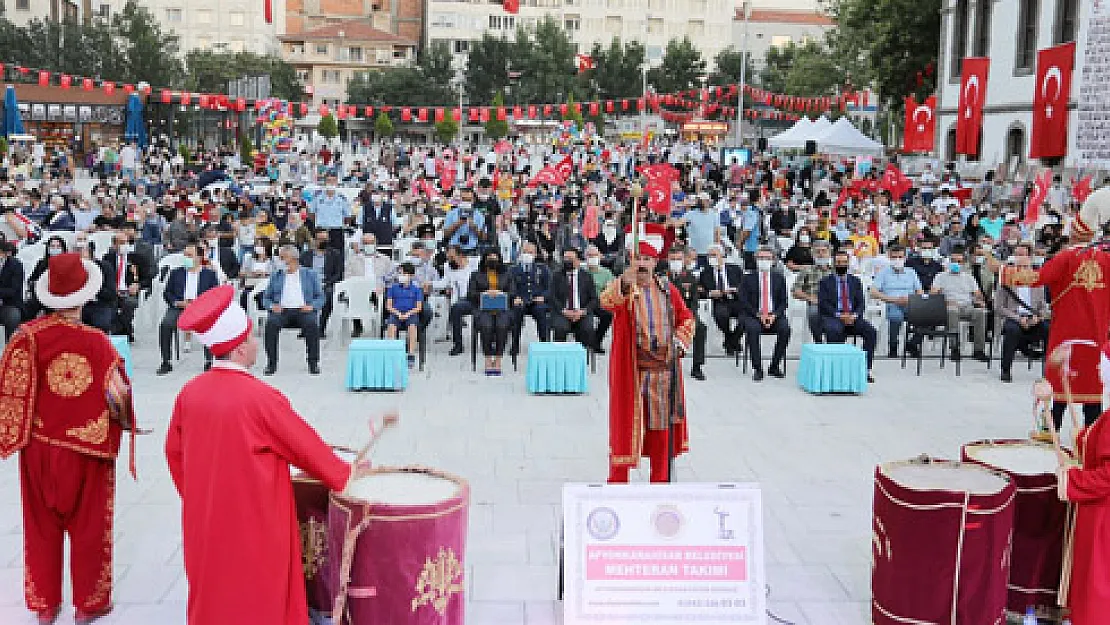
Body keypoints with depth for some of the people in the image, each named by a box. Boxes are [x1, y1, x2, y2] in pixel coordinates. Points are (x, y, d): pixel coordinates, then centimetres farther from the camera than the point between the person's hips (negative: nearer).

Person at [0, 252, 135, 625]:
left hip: (40, 448, 2)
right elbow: (118, 398, -16)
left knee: (42, 527, 20)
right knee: (88, 527, 16)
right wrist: (123, 419, 4)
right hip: (87, 450, -2)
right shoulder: (97, 342, -20)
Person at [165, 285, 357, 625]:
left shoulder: (191, 391, -4)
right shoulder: (261, 397, -21)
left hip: (205, 523, 6)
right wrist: (344, 474, 6)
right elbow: (308, 449, -11)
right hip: (255, 526, -6)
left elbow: (174, 451, 8)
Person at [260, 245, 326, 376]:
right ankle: (271, 363, -24)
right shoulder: (276, 276, 20)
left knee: (312, 323, -34)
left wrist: (311, 306, -10)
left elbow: (320, 297, 11)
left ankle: (313, 363, -23)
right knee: (271, 323, -31)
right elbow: (266, 298, 18)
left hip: (302, 311, -1)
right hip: (282, 310, 1)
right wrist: (272, 306, -5)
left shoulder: (310, 274, 15)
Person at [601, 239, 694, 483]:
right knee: (627, 421, 0)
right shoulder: (624, 287, -3)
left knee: (661, 425, 10)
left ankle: (660, 480, 21)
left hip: (663, 366, 3)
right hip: (631, 368, -3)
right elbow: (607, 302, -26)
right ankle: (618, 479, 9)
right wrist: (626, 281, -44)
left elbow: (686, 317, 20)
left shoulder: (667, 289, 9)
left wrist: (680, 339, 1)